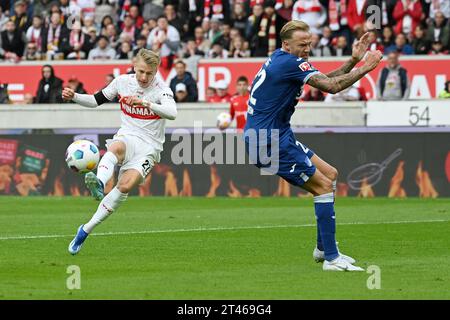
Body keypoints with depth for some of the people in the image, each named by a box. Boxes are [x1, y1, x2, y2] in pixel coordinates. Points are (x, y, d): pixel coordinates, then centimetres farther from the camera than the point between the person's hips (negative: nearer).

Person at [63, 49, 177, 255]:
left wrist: (145, 102, -41)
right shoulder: (123, 82, 3)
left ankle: (86, 230, -19)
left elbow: (172, 113, -29)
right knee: (116, 148, -38)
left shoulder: (161, 89, -9)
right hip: (127, 137, 2)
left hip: (149, 147, -2)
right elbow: (96, 100, 16)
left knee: (126, 185, -25)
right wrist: (74, 97, -2)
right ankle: (99, 183, -69)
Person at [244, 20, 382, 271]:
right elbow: (332, 86, -21)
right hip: (268, 142, -11)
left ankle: (323, 248, 19)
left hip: (278, 136, 11)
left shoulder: (282, 61, 14)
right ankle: (331, 258, -10)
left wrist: (354, 60, 4)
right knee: (324, 186, -11)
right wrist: (366, 68, -12)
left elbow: (329, 80, 17)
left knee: (331, 175, 16)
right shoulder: (289, 62, -17)